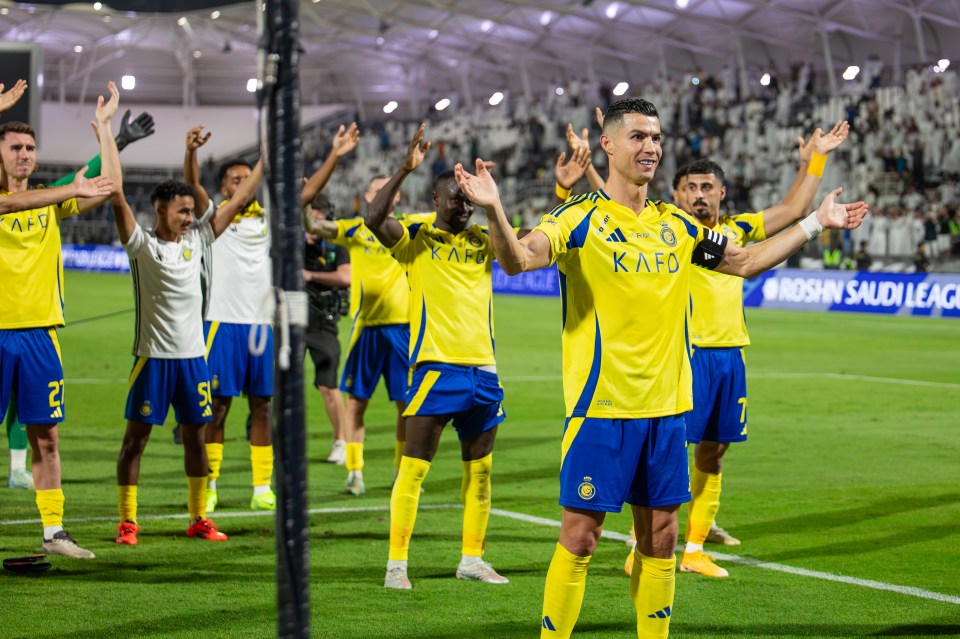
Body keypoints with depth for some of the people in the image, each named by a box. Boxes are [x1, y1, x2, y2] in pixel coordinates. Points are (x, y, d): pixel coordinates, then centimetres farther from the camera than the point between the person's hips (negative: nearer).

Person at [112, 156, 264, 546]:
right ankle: (127, 521, 5)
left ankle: (199, 519, 19)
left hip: (193, 354, 5)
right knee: (136, 436, -1)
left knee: (195, 436, 10)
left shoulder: (196, 240, 9)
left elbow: (237, 202, 14)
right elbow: (118, 200, -18)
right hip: (153, 354, -5)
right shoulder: (142, 245, -6)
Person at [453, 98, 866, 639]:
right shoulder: (581, 218, -6)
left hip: (667, 407, 5)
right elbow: (517, 259, -21)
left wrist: (815, 223, 20)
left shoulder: (677, 225, 11)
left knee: (660, 537, 10)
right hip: (601, 406, -5)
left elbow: (747, 262, 22)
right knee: (580, 536, -3)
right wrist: (494, 211, -40)